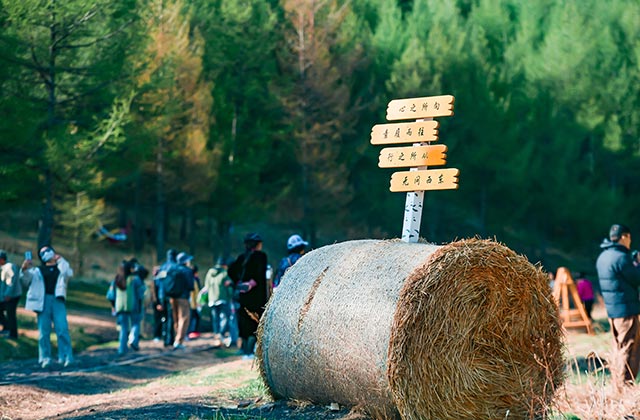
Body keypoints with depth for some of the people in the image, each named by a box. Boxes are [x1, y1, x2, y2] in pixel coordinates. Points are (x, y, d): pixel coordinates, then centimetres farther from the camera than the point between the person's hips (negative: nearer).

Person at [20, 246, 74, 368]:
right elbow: (26, 280, 4)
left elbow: (69, 273, -3)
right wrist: (24, 270, -15)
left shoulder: (61, 267, 17)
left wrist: (60, 260, 0)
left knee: (62, 330, -10)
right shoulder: (38, 270, 17)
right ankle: (45, 359, 2)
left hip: (58, 300, -1)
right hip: (43, 301, 1)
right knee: (44, 332, -2)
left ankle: (66, 358, -10)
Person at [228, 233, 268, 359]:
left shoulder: (242, 257, 11)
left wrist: (238, 283, 8)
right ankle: (249, 351, -11)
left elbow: (231, 270, 6)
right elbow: (261, 275, -18)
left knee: (245, 322, 12)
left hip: (243, 295, 6)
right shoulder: (260, 256, -6)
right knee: (256, 324, -3)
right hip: (256, 295, -6)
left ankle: (245, 352, 14)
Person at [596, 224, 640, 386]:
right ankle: (625, 384, -7)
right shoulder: (621, 257, -18)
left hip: (611, 309, 9)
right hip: (626, 310, -9)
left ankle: (617, 382, 19)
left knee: (620, 348, 17)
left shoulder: (602, 257, 11)